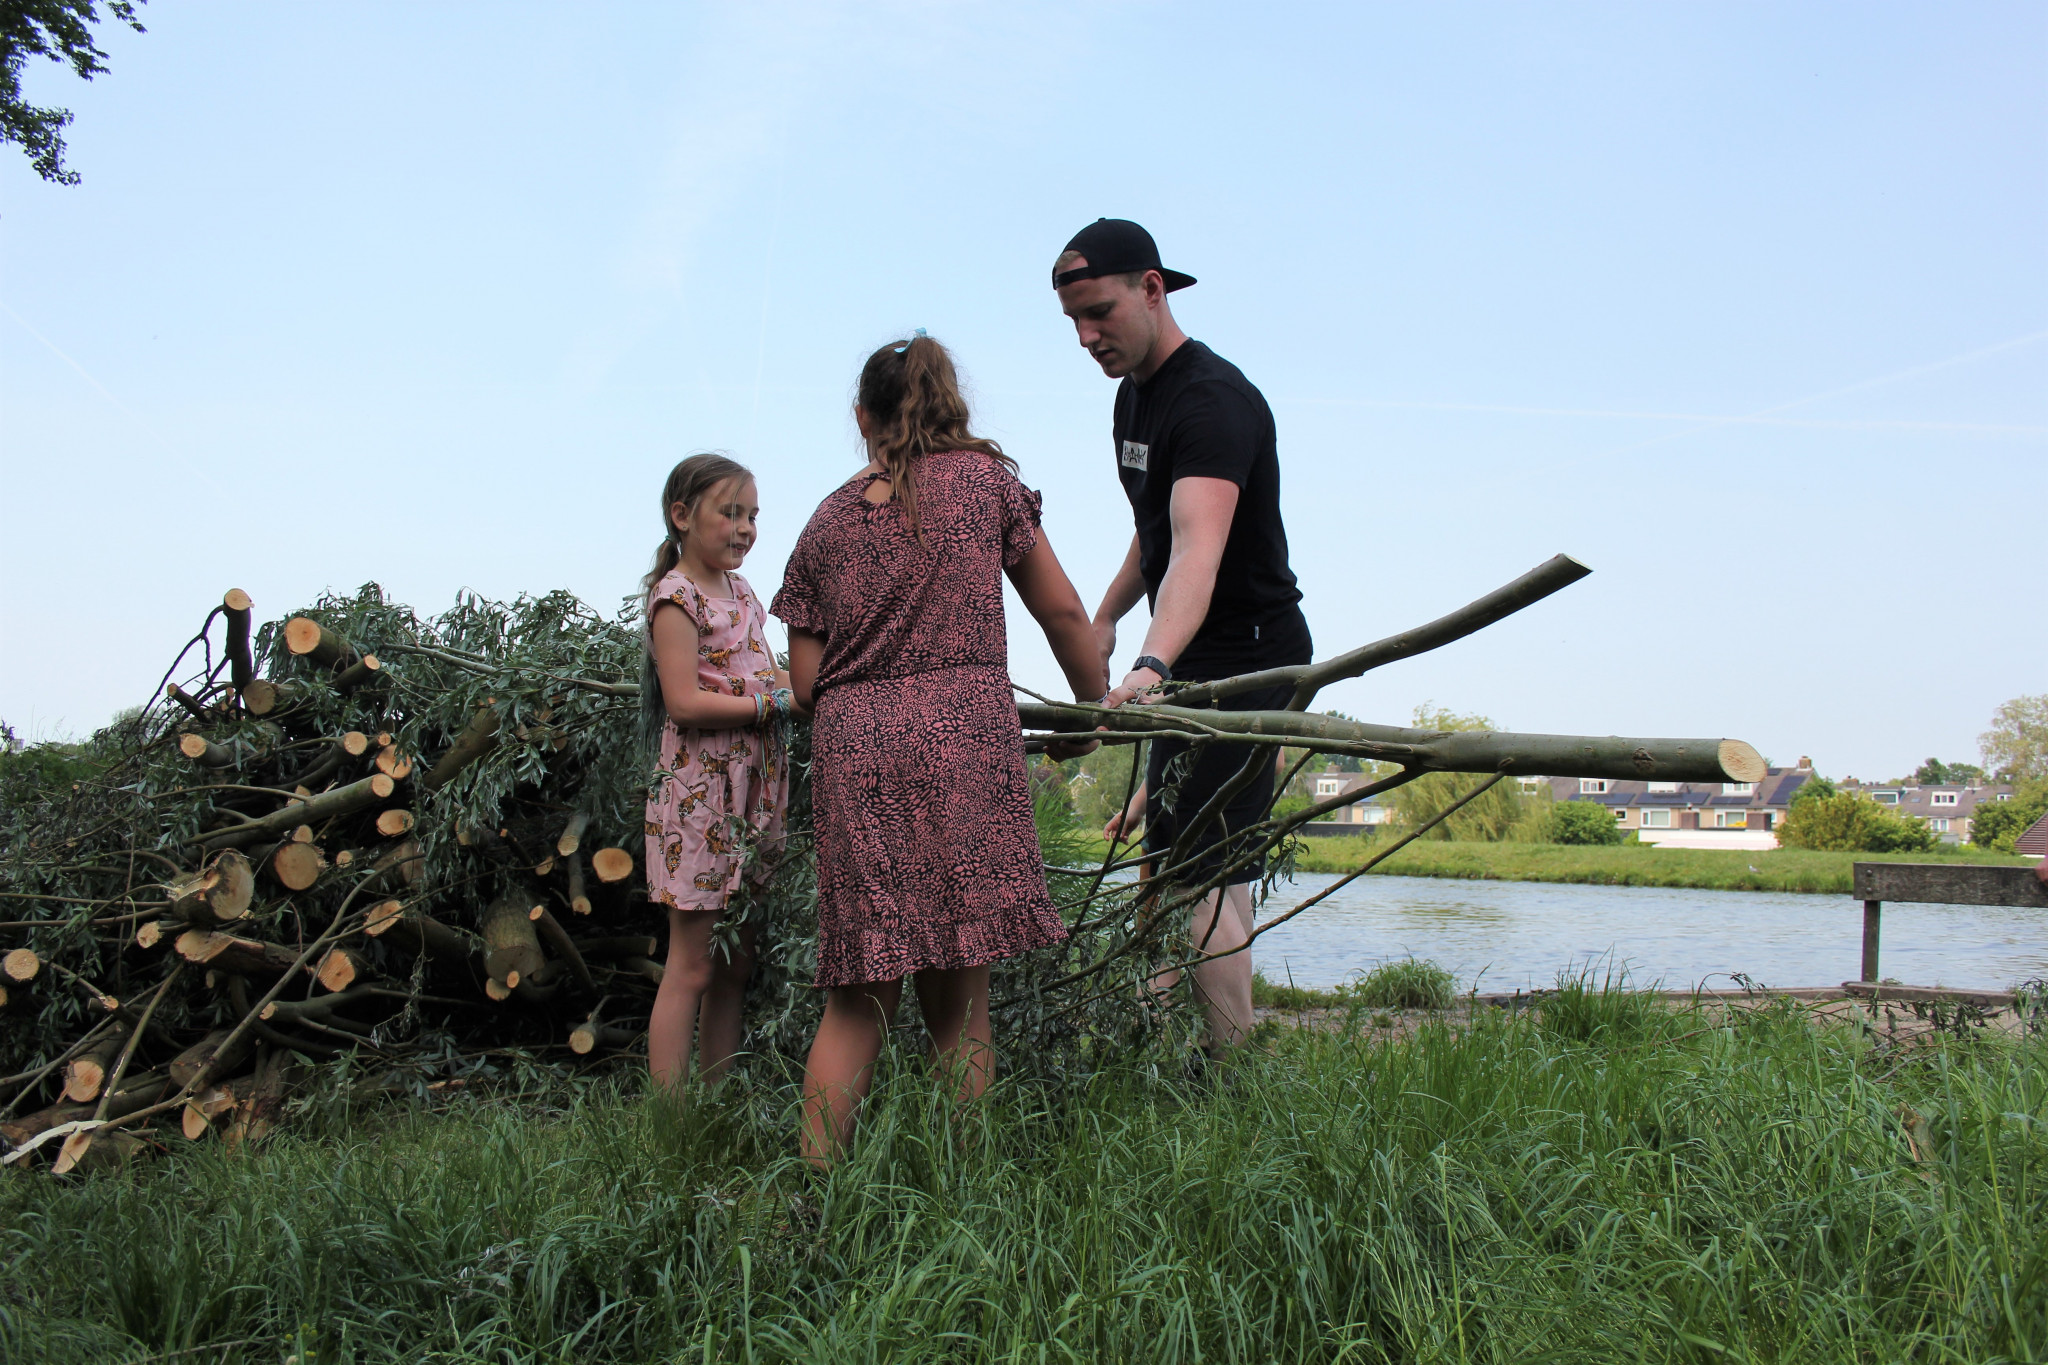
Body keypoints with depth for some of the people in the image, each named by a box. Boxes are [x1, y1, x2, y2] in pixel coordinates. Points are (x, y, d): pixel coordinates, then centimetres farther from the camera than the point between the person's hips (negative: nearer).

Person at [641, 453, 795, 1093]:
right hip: (700, 793, -8)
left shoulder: (740, 592, 16)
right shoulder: (676, 596, -9)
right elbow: (685, 703, -18)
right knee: (692, 967, -5)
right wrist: (779, 703, -17)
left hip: (755, 791, 8)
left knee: (735, 965, 9)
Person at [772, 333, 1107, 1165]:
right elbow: (1060, 611, 14)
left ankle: (818, 1180, 4)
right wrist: (1097, 702, 28)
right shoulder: (985, 477, 11)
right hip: (961, 734, -2)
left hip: (850, 751, 2)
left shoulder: (827, 520, 16)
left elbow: (805, 682, 12)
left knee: (858, 999, 7)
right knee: (958, 989, 4)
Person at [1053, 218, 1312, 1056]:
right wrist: (1105, 617, 25)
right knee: (1167, 830, 20)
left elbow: (1197, 548, -42)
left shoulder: (1212, 399, -25)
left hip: (1249, 652, -11)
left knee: (1201, 867, -15)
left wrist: (1151, 666, -56)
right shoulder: (1133, 394, 7)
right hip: (1195, 654, 11)